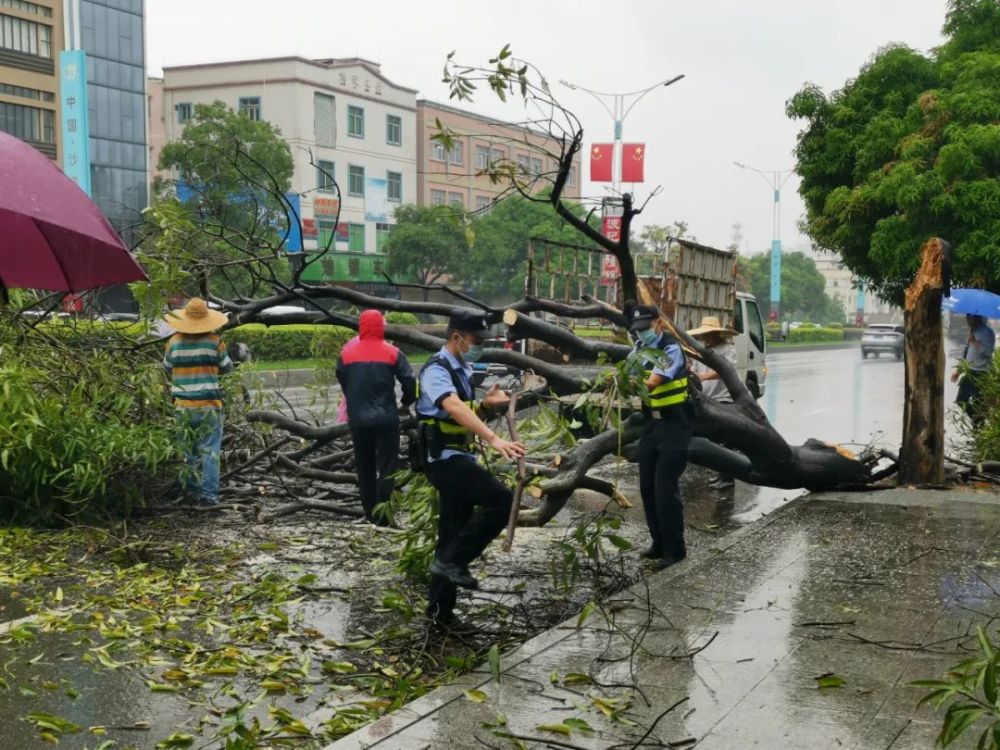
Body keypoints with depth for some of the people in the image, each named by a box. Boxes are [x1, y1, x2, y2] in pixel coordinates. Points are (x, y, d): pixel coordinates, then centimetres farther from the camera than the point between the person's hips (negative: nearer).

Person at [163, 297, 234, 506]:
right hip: (209, 404, -3)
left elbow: (168, 369, 11)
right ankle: (208, 494, -5)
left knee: (189, 450, 15)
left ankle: (191, 489, 20)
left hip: (183, 405, 3)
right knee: (210, 451, 0)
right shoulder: (215, 342, -7)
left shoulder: (174, 342, -1)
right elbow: (227, 367, 5)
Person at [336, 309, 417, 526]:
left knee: (364, 466, 14)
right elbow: (409, 380, -8)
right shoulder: (391, 353, -6)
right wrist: (407, 402, 10)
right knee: (387, 466, 3)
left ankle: (370, 513, 17)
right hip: (386, 418, -2)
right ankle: (382, 514, -5)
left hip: (358, 419, 3)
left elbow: (341, 380, 7)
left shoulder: (347, 352, 0)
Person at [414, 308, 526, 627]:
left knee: (455, 532, 11)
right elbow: (455, 408, -34)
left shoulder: (462, 370, 15)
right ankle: (453, 560, -13)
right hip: (444, 457, -10)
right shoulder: (437, 370, -16)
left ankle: (441, 609, 19)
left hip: (458, 458, 10)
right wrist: (494, 439, -47)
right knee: (501, 499, -22)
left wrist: (485, 403, 1)